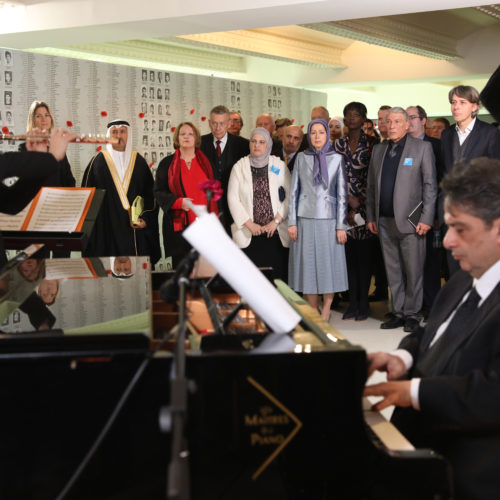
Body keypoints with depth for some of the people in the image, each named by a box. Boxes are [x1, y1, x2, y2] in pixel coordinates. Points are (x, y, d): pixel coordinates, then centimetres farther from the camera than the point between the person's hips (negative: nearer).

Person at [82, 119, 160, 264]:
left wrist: (145, 219, -6)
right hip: (107, 227, -1)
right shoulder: (99, 161, 6)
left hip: (134, 229, 1)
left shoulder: (138, 161, 9)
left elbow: (150, 193, 8)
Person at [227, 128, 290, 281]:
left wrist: (276, 221, -5)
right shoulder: (239, 167, 7)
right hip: (249, 235, 0)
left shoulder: (279, 166, 7)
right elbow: (233, 198, 2)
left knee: (278, 277, -3)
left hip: (275, 233, 0)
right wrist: (249, 224, -5)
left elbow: (290, 195, 3)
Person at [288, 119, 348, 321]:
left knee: (329, 263, 0)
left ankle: (326, 310, 13)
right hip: (305, 219, 1)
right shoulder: (302, 158, 7)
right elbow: (293, 192, 7)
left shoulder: (337, 159, 4)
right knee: (307, 263, 3)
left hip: (328, 219, -1)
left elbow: (342, 194, 3)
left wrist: (341, 226, -3)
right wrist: (292, 222, 0)